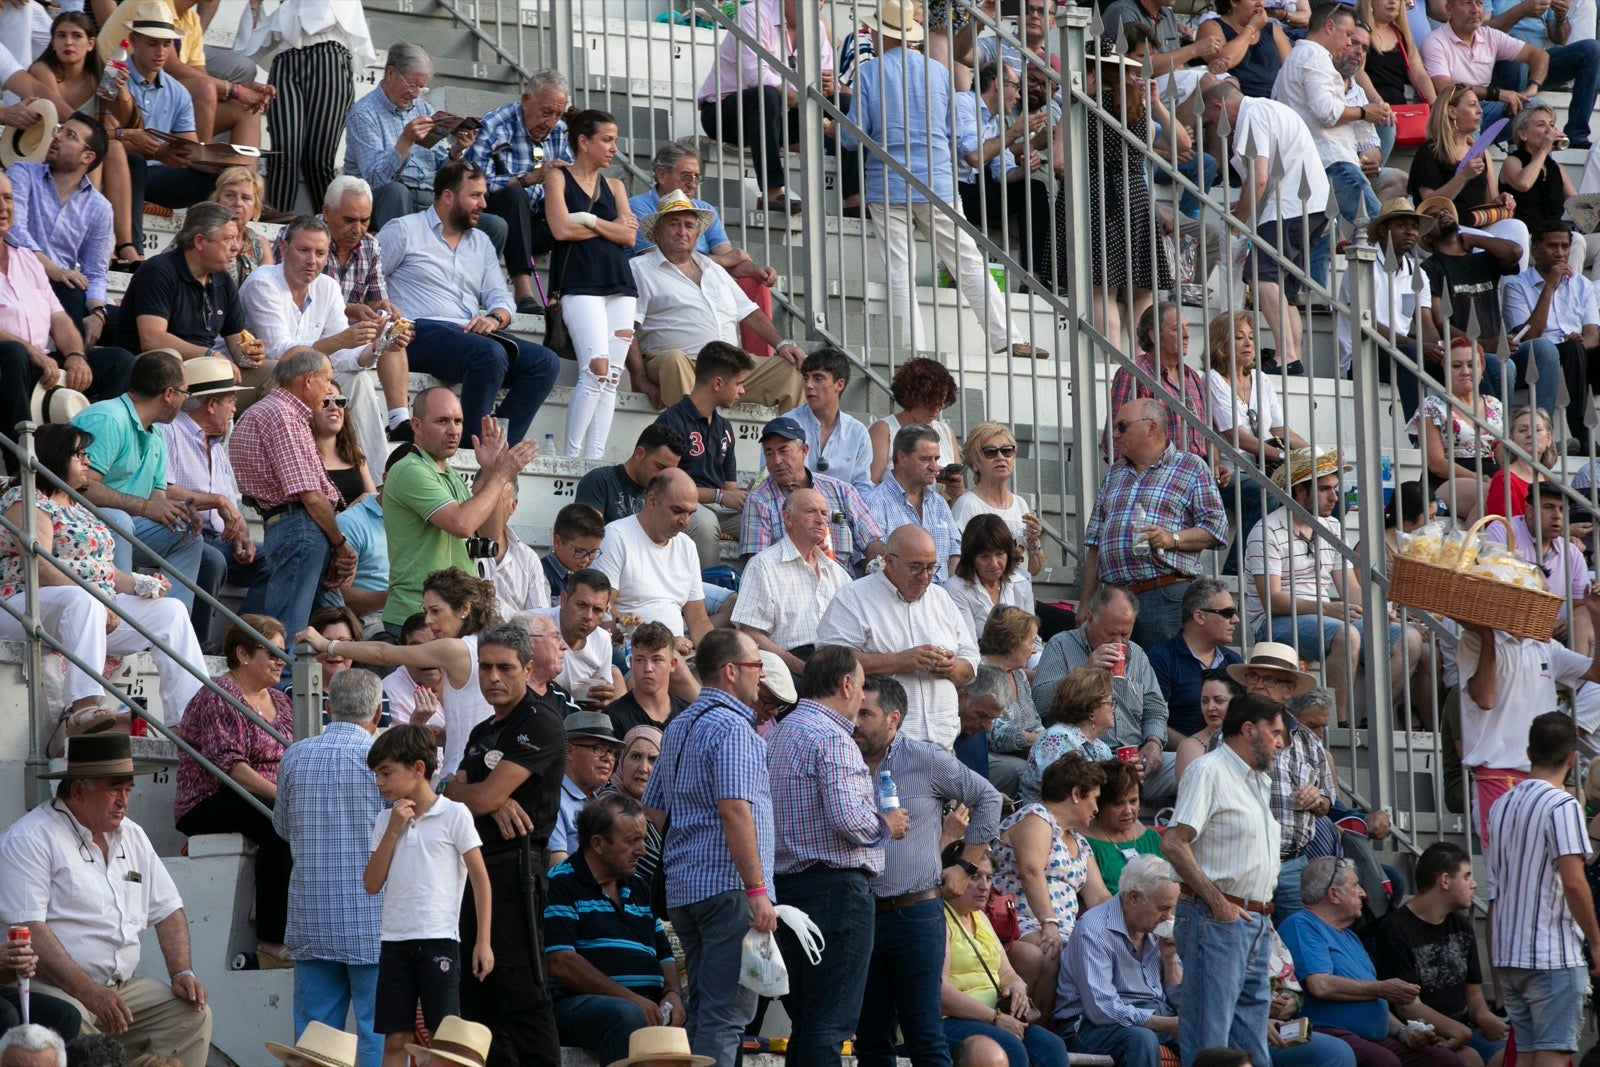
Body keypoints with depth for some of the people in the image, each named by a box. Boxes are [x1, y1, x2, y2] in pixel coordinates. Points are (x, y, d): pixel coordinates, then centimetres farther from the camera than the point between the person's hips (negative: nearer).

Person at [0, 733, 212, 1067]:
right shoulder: (31, 839, -7)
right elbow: (29, 927, -16)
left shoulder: (132, 836, 18)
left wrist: (183, 973, 3)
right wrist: (89, 992, -24)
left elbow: (168, 911, 22)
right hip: (52, 986, -7)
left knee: (194, 1014, -13)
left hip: (123, 987, 7)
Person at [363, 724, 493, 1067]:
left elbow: (480, 879, -2)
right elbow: (372, 884, 6)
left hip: (439, 940, -4)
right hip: (395, 941, 4)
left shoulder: (454, 814, -2)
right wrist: (393, 831, -2)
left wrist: (483, 942, -7)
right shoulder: (385, 821, 12)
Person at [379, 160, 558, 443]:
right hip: (422, 332, -7)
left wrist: (495, 318, -6)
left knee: (545, 362, -15)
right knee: (491, 354, -35)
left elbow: (500, 298, 18)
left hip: (473, 334, 7)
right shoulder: (403, 231, 6)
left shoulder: (481, 243, 24)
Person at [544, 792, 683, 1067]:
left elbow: (664, 954, 28)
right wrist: (630, 998, -17)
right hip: (579, 1002, -7)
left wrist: (673, 993, 3)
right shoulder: (561, 884, -1)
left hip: (648, 1006, 7)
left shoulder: (639, 886, 24)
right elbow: (559, 963, -12)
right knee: (627, 1018, -39)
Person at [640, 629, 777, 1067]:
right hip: (728, 885, -9)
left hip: (683, 887, 9)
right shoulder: (732, 727, -11)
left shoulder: (679, 727, 19)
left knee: (702, 1010, 13)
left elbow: (654, 809, 23)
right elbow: (735, 810, -20)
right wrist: (757, 890, -20)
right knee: (726, 1014, -10)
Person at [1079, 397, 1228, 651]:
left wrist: (1173, 539, -16)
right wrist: (1086, 602, 15)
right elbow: (1094, 542, 21)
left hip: (1166, 595, -5)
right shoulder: (1114, 474, 24)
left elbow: (1217, 527, -1)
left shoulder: (1192, 468, 6)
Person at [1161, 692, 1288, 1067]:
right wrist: (1218, 904, -19)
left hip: (1257, 923, 9)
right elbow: (1174, 843, -19)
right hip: (1215, 920, -9)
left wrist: (1264, 911, 15)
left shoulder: (1260, 780, 20)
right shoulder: (1209, 771, -9)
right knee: (1209, 1036, -10)